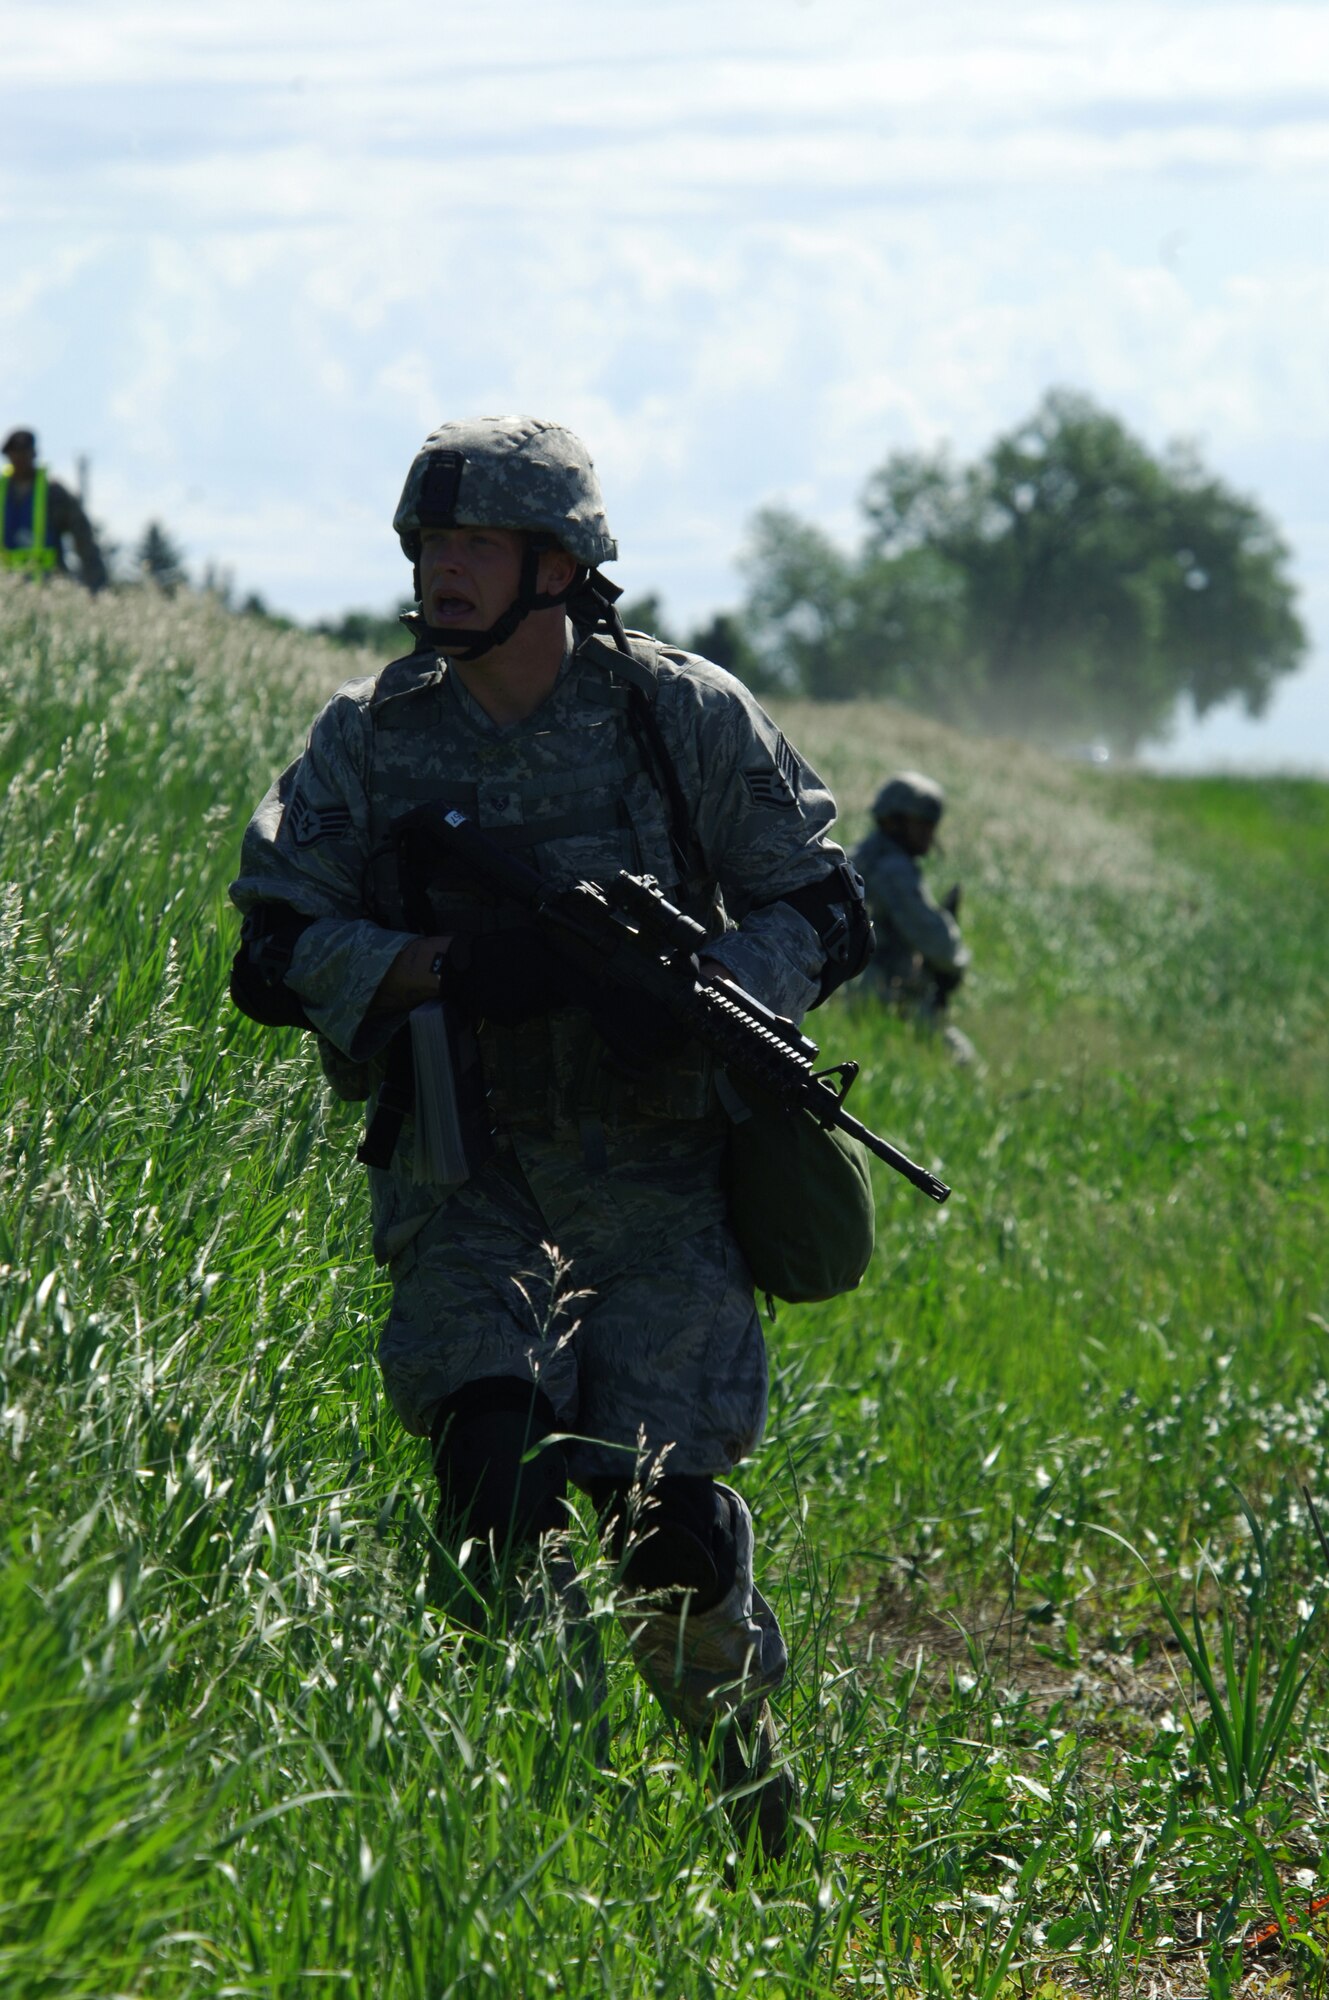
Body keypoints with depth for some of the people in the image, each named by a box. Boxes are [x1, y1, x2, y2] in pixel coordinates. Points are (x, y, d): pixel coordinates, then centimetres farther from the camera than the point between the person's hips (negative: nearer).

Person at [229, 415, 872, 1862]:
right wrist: (443, 968, -19)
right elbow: (275, 947, -1)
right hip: (466, 1170, 1)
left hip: (656, 1165, -1)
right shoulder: (369, 739, 1)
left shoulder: (684, 716, -3)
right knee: (494, 1445, -21)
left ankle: (738, 1739, 22)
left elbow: (824, 914, 1)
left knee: (661, 1495, -7)